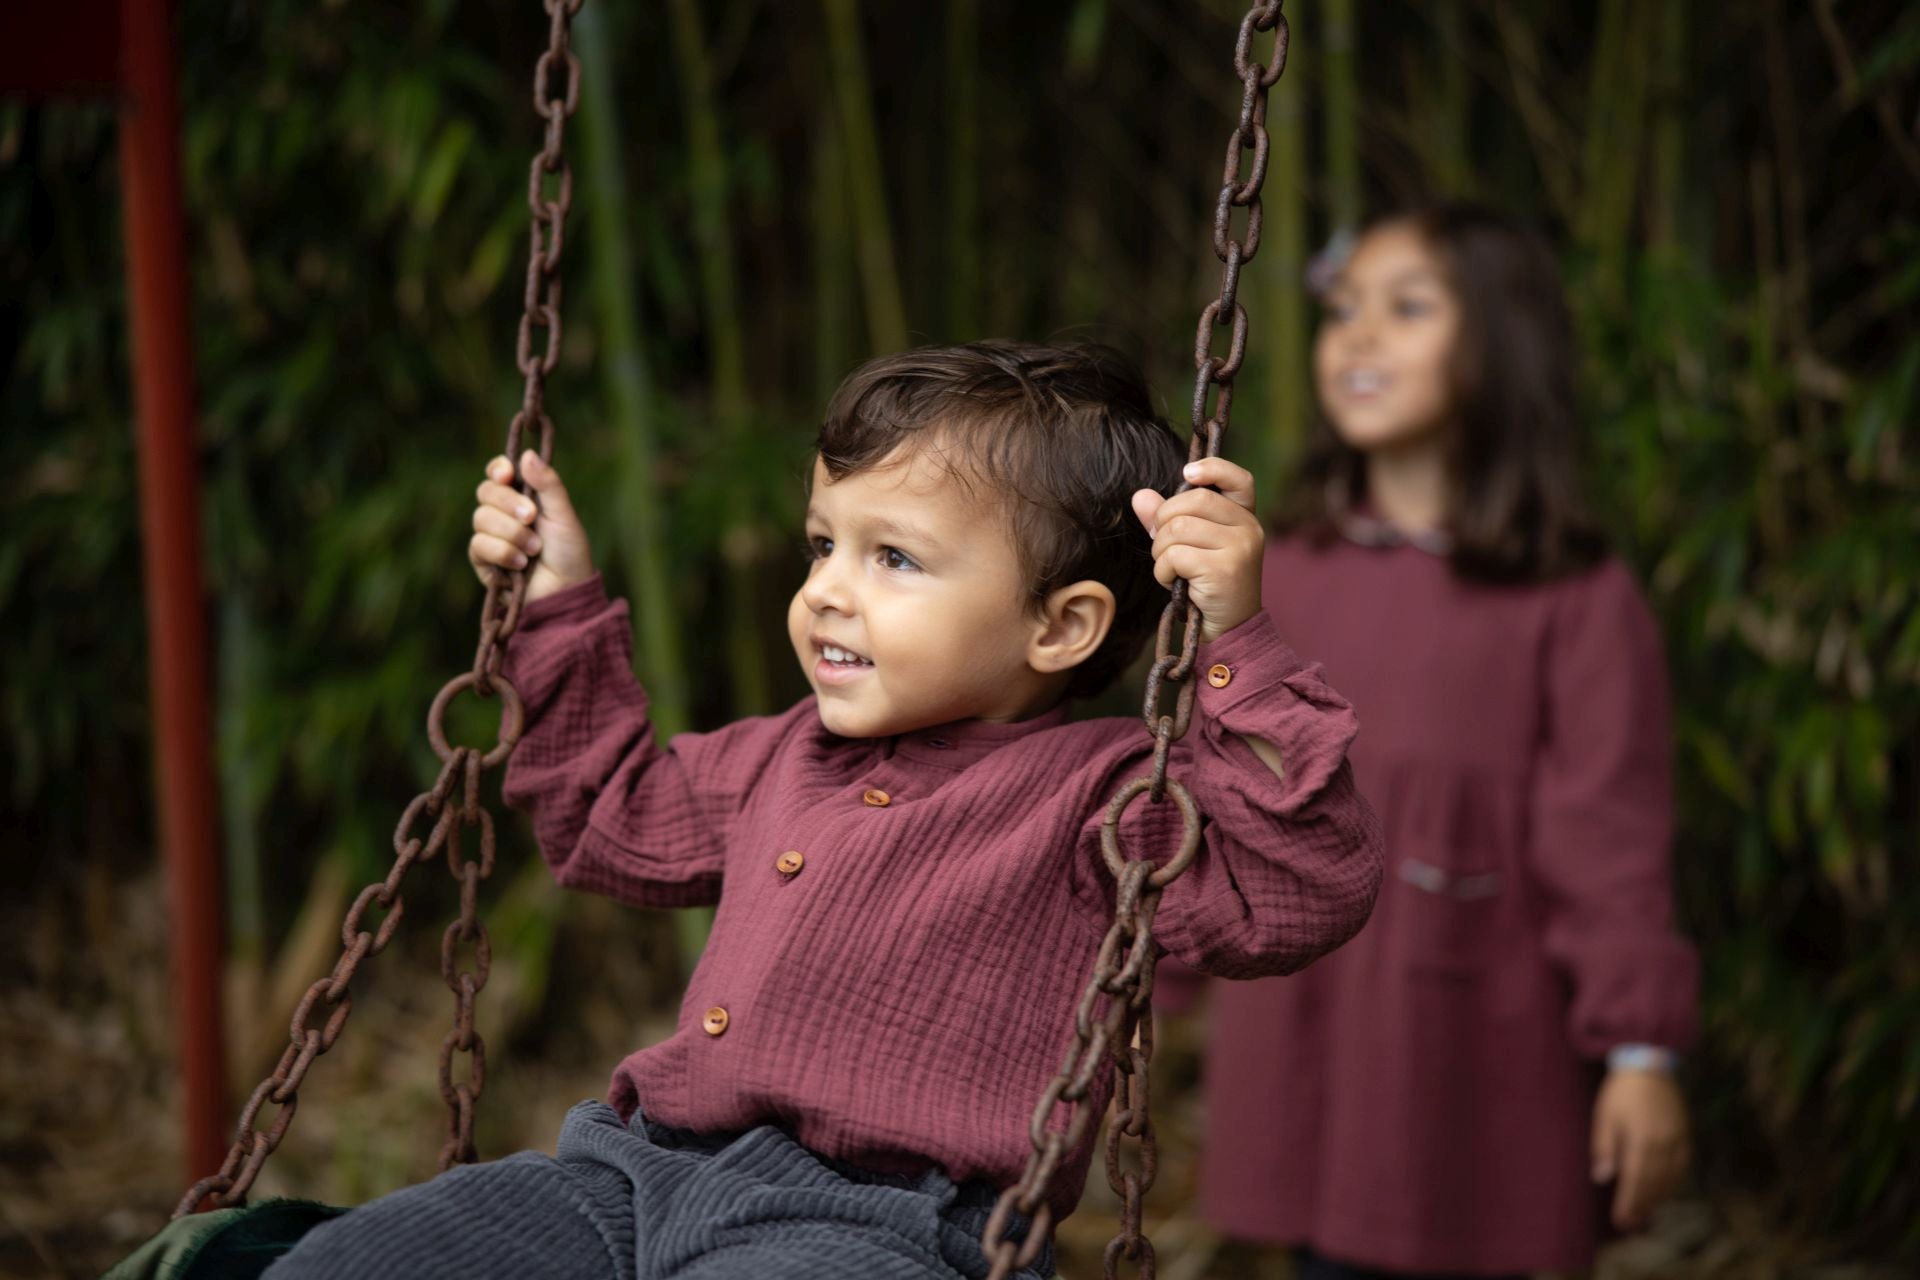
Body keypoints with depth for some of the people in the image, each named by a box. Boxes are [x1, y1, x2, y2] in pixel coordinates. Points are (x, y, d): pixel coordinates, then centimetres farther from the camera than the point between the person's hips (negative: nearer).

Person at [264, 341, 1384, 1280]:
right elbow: (614, 824, 40)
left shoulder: (1092, 795, -3)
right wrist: (562, 609, 36)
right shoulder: (781, 757, 22)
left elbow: (1302, 897, -18)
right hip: (639, 1174, 7)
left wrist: (1237, 642, -26)